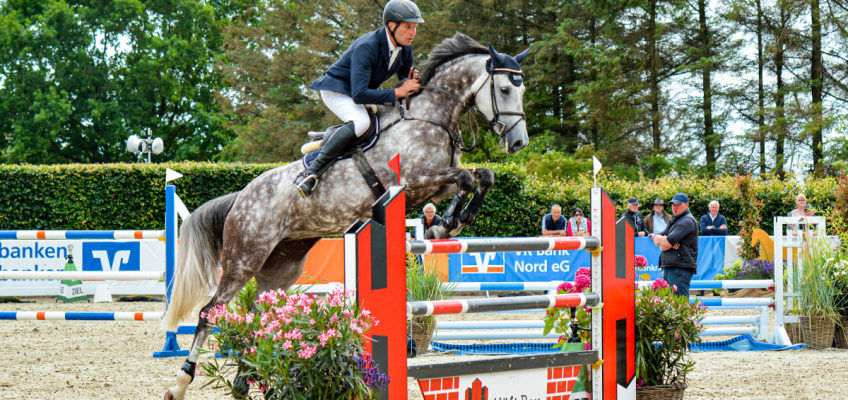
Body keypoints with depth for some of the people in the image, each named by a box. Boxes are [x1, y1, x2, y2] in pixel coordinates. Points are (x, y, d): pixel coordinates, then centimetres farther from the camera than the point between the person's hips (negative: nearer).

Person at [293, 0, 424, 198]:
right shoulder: (366, 47, -32)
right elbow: (359, 95, -37)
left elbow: (405, 75, 11)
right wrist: (397, 92, -36)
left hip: (363, 91, 9)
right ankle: (311, 172, -37)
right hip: (337, 89, -9)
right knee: (360, 122, -36)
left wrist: (412, 77, -15)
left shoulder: (405, 48, -7)